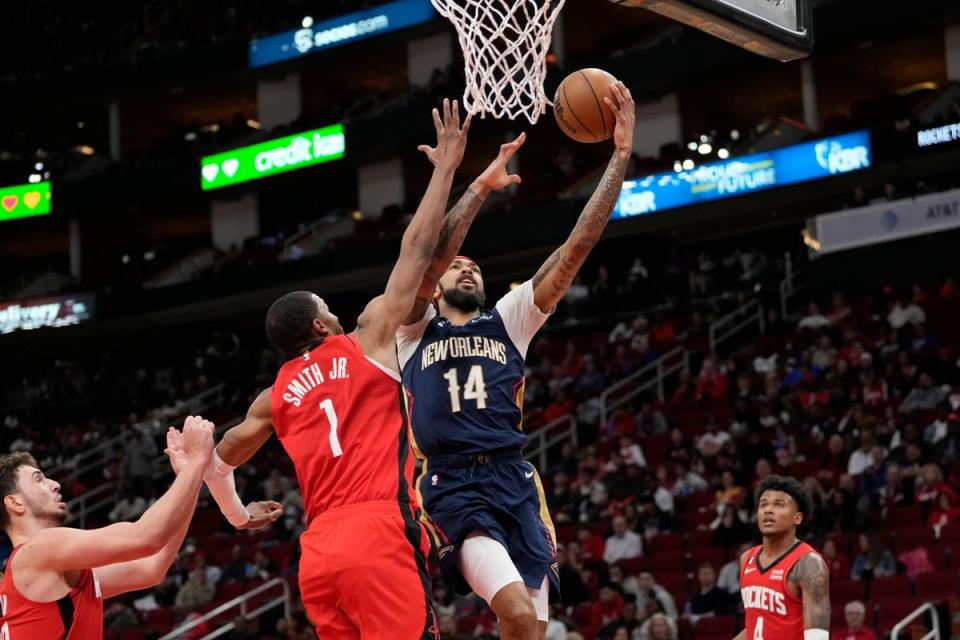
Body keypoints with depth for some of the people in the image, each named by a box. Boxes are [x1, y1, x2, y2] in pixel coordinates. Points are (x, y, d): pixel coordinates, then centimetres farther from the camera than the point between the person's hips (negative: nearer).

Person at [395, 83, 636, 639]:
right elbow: (428, 258, -6)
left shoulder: (508, 321, 20)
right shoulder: (415, 330, 14)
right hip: (454, 489, -4)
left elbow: (578, 246, 11)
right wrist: (481, 187, -9)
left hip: (516, 483, 4)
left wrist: (621, 156, 5)